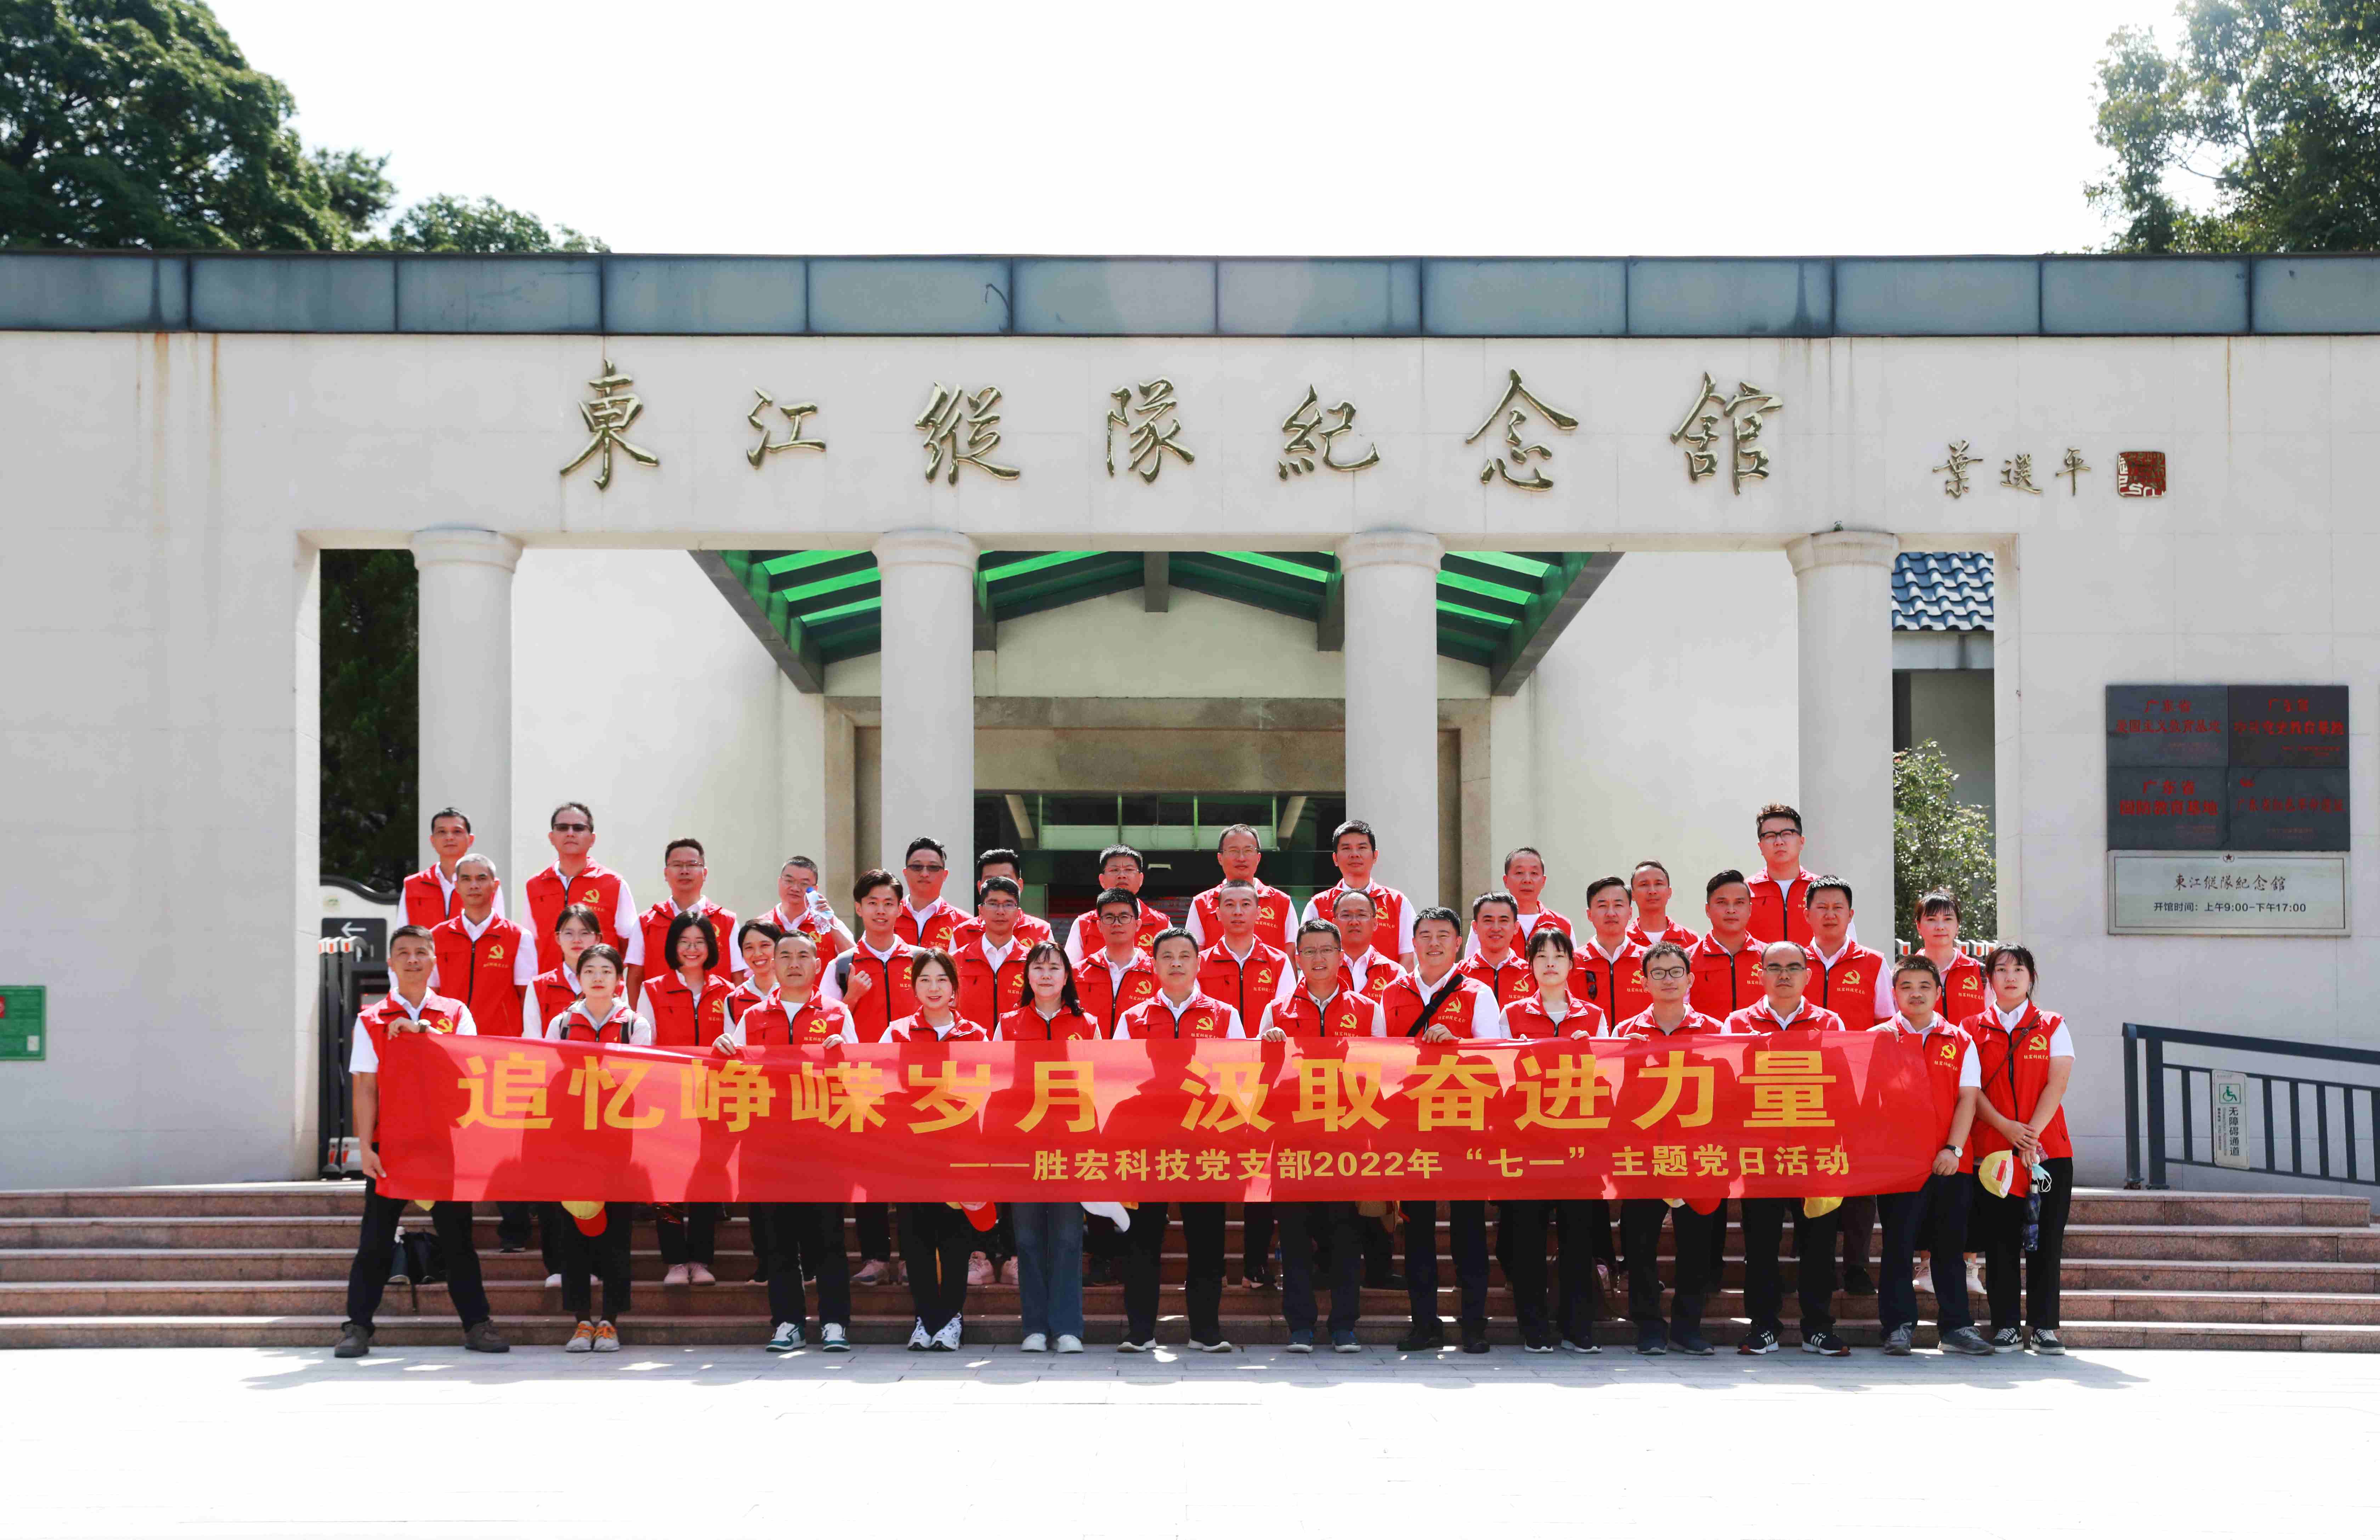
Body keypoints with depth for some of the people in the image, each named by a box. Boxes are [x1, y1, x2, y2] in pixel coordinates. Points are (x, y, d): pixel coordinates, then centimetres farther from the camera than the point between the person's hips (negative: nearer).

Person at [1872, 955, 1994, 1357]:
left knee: (1950, 1246, 7)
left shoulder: (1961, 1042, 10)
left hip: (1950, 1164, 2)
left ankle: (1957, 1327, 13)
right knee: (1899, 1245, -1)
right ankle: (1899, 1327, 6)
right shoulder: (1878, 1039, 5)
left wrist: (1953, 1149, -8)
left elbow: (1968, 1097, 3)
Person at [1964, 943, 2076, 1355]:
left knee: (2045, 1240, -1)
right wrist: (2007, 1127, -14)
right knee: (1999, 1240, 0)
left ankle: (2044, 1326, 5)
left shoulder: (2052, 1027, 8)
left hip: (2048, 1149, 0)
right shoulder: (1973, 1028, 9)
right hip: (1991, 1148, 0)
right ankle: (2005, 1325, 6)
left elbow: (2057, 1085, -2)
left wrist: (2032, 1134, -14)